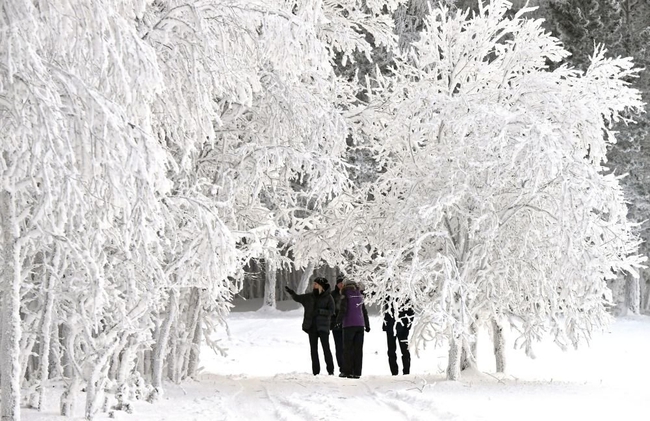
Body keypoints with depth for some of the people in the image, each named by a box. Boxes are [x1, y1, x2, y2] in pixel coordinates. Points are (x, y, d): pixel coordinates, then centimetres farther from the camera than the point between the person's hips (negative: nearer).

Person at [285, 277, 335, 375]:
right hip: (312, 327, 5)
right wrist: (291, 292, -3)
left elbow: (331, 311, -8)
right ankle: (316, 372, 8)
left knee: (326, 348, -6)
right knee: (313, 349, 5)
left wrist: (319, 311, -20)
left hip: (323, 327, -5)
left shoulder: (328, 297, -4)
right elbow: (297, 298, 15)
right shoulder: (309, 296, 9)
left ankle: (330, 370, 0)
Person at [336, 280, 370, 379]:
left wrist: (339, 320, -7)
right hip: (360, 324, 4)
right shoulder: (360, 296, 14)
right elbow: (364, 311, 20)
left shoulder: (346, 295, -1)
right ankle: (357, 372, 1)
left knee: (347, 348, 1)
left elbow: (343, 309, -12)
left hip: (349, 324, -4)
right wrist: (367, 325, 26)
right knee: (358, 349, 3)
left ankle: (347, 371, -2)